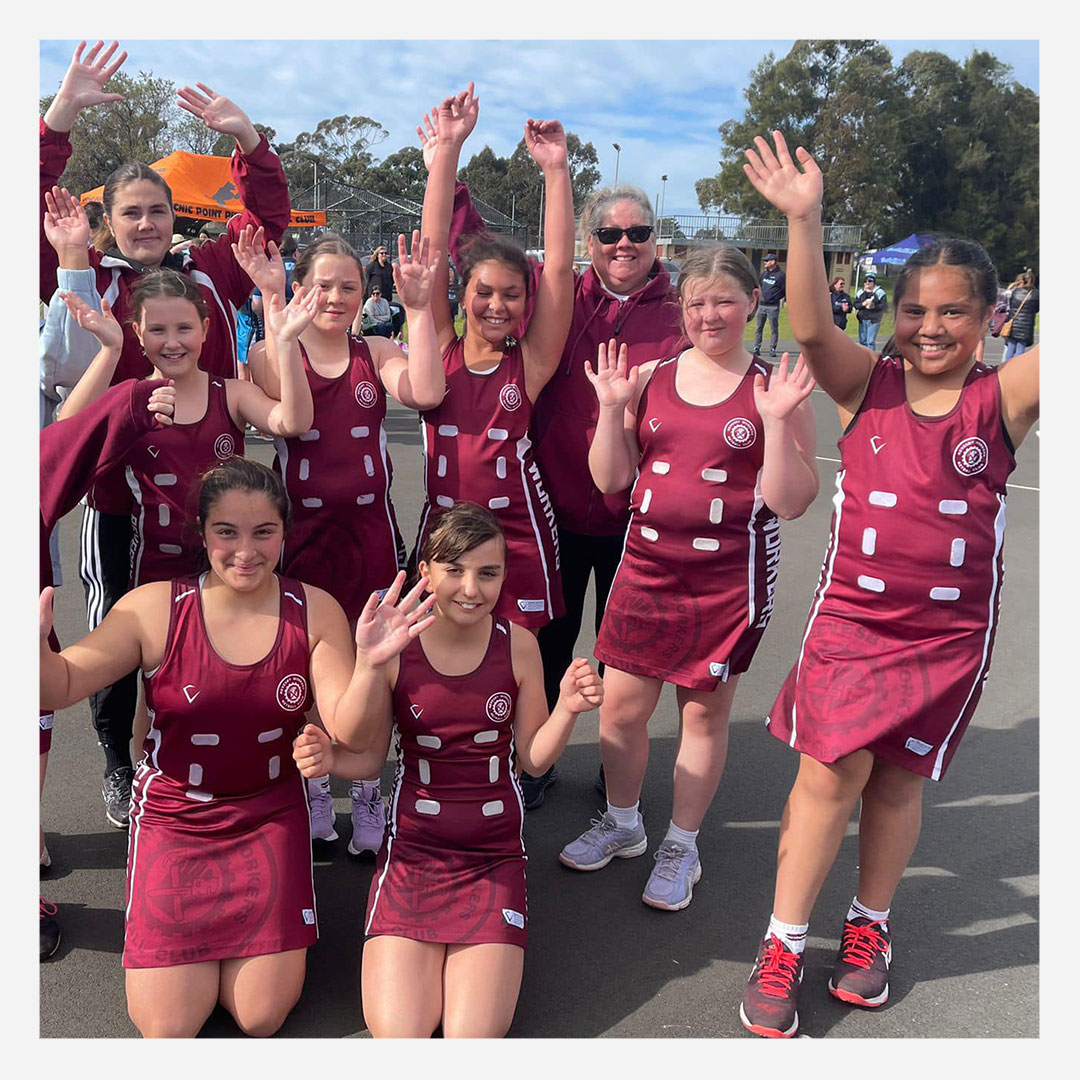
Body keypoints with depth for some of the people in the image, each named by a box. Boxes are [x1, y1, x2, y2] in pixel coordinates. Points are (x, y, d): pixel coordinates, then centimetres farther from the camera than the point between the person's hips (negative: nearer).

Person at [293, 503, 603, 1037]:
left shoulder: (518, 644, -6)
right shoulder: (393, 642, -11)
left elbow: (534, 757, 1)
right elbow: (365, 755, -6)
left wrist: (568, 708, -17)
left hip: (495, 857, 1)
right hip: (412, 852, 0)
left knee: (473, 1038, -9)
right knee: (398, 1036, -9)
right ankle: (423, 955, 21)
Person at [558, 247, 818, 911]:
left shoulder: (775, 389, -5)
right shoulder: (649, 378, 3)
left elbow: (791, 502, -9)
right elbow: (611, 480, 4)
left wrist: (776, 422, -20)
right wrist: (612, 409, -9)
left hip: (730, 578, -3)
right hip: (647, 566, 3)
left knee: (705, 711, 10)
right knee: (620, 704, 10)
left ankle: (681, 846, 30)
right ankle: (622, 825, 36)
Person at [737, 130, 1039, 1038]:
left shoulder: (1003, 398, -4)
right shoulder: (868, 384, -3)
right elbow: (811, 324, -19)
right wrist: (804, 218, -31)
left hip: (951, 632, 0)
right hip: (850, 615, 0)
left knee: (897, 781, 13)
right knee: (829, 776, 2)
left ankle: (871, 926, 36)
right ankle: (783, 948, 18)